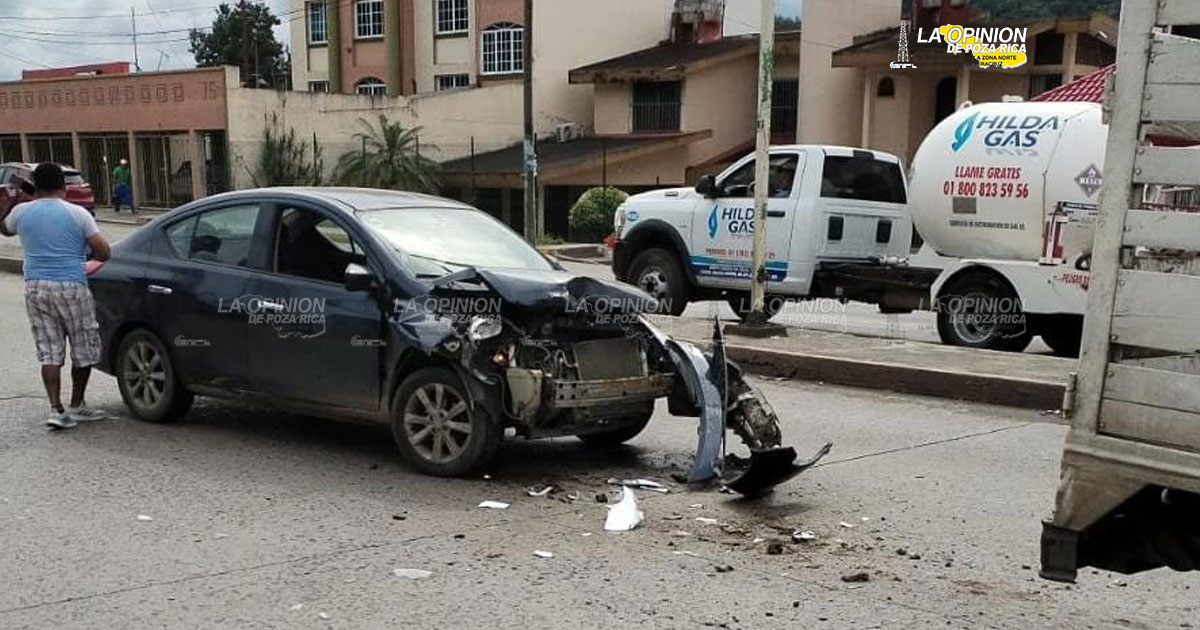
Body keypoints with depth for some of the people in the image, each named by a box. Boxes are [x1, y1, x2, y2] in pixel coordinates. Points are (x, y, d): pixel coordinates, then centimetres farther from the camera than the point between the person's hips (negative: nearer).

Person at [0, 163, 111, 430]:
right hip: (71, 287, -4)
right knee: (84, 349, 11)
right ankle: (76, 406, 18)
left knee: (49, 352, 7)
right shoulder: (77, 214, -6)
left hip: (35, 287, 4)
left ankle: (56, 409, -1)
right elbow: (104, 253, -7)